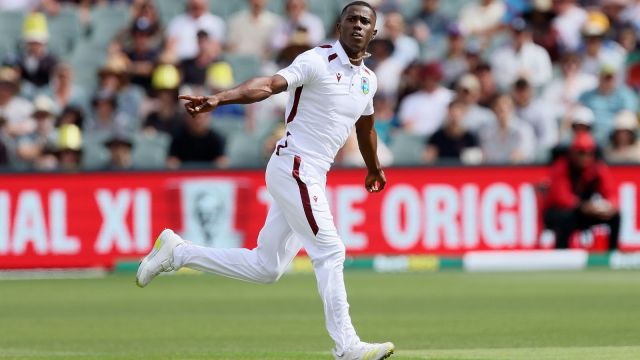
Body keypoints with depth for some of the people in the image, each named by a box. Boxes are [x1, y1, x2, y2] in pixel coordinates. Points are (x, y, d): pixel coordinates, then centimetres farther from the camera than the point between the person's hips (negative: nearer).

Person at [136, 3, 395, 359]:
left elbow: (366, 127, 32)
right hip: (295, 167, -8)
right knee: (330, 252, -12)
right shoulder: (317, 62, -11)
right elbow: (270, 84, -25)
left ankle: (177, 252, 19)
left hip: (312, 178, 8)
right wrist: (218, 99, -41)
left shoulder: (368, 79, 13)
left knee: (266, 267, 9)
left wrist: (374, 168, 47)